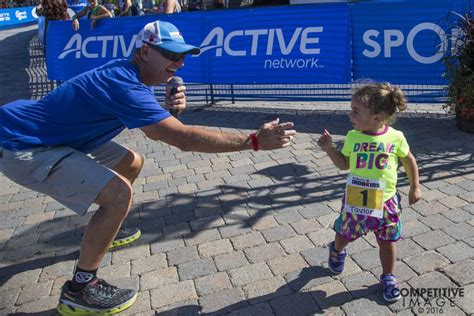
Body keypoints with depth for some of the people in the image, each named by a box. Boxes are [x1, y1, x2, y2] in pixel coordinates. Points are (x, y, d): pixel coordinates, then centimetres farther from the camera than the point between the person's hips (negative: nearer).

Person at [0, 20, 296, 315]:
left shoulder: (127, 74, 1)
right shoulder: (123, 84, -29)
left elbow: (155, 132, 8)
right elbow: (184, 138, -33)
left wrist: (168, 109, -15)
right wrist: (255, 140, -29)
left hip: (54, 136, 10)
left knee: (132, 163, 15)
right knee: (118, 193, -22)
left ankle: (104, 231, 34)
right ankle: (80, 290, -7)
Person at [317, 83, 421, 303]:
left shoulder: (395, 137, -11)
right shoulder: (352, 137, -8)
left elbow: (409, 161, 5)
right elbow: (343, 164, 4)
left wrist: (415, 187, 8)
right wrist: (329, 148, -10)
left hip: (385, 202, -1)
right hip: (355, 200, 1)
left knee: (387, 241, 12)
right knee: (345, 234, 18)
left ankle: (388, 277, 34)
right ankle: (336, 251, 52)